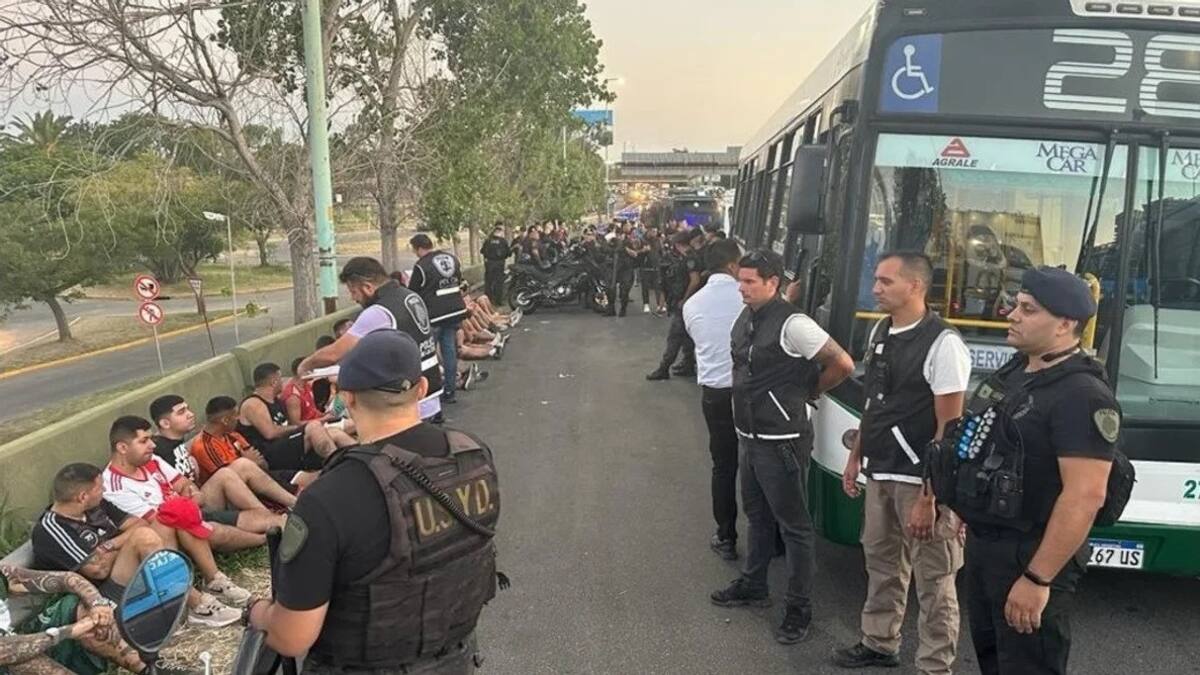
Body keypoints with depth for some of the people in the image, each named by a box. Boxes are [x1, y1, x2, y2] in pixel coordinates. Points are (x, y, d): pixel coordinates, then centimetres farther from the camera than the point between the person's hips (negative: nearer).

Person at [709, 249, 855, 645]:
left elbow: (843, 364, -19)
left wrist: (810, 392, -4)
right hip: (749, 436, 9)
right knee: (756, 516, 22)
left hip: (782, 442, -9)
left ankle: (799, 609, 15)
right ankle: (753, 585, 39)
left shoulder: (791, 324, -20)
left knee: (793, 525, 4)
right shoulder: (745, 320, 6)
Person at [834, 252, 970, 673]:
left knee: (932, 579, 4)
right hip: (880, 474, 8)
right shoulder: (880, 332, 6)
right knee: (881, 562, 20)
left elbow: (948, 429, -18)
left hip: (920, 480, -8)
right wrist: (855, 457, 18)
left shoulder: (942, 343, -18)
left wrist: (928, 497, -19)